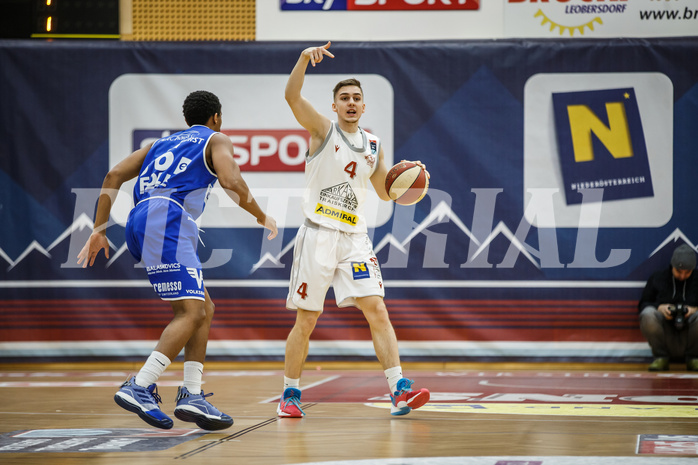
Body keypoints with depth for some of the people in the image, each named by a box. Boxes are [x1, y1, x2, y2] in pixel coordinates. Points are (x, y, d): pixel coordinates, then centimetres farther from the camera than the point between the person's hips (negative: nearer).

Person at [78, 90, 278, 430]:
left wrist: (99, 231, 19)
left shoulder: (162, 143, 33)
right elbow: (232, 183, -6)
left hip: (140, 223, 8)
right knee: (191, 312, -15)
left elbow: (114, 176, 21)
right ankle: (139, 387, -28)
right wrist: (261, 217, 10)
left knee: (204, 308, 14)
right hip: (166, 220, -8)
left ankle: (191, 395, 3)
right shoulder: (216, 140, 15)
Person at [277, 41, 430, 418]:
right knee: (306, 321, 1)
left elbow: (386, 192, 25)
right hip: (318, 233, -4)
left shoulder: (372, 145, 14)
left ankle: (399, 390, -15)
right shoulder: (323, 130, -1)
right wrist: (305, 59, -33)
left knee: (377, 309, -9)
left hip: (355, 238, 4)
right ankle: (290, 394, 14)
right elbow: (292, 95, -18)